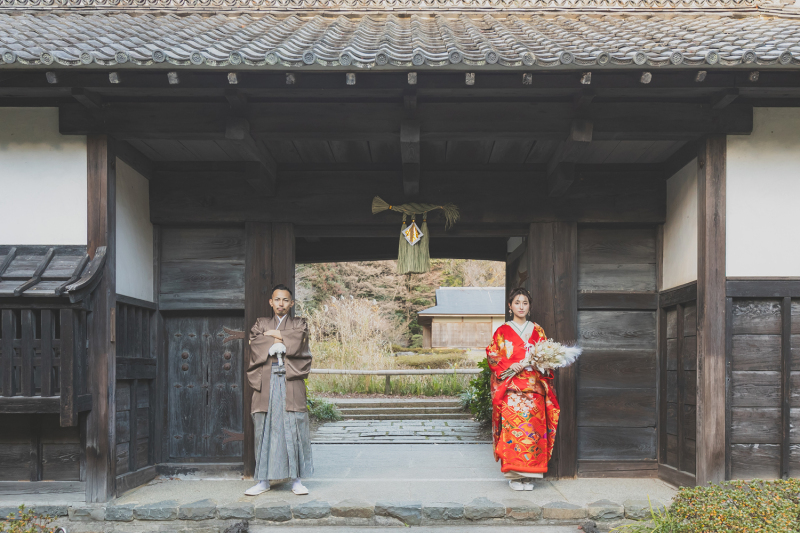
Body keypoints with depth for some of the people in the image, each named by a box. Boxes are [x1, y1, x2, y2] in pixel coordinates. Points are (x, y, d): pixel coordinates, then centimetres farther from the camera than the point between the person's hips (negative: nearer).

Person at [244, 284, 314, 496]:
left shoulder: (299, 324, 15)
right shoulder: (260, 324, 17)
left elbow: (297, 343, -7)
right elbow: (256, 345, -2)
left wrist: (272, 335, 0)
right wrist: (284, 340, -5)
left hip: (290, 382, -1)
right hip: (266, 381, 1)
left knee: (293, 429, -4)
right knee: (265, 429, 0)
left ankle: (297, 480, 2)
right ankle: (263, 480, 6)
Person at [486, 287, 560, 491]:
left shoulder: (538, 331, 14)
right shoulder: (502, 332, 6)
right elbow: (493, 358, 1)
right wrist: (510, 366, -14)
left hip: (534, 389, 2)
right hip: (511, 389, -2)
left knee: (533, 427, -4)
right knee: (513, 427, -9)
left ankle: (529, 475, 4)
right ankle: (514, 475, -2)